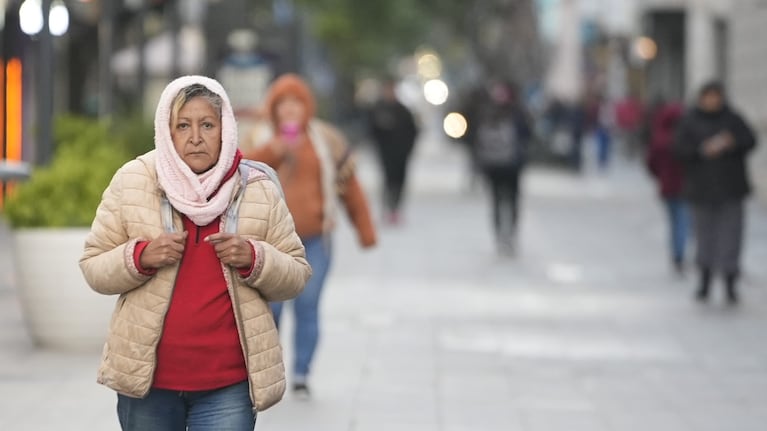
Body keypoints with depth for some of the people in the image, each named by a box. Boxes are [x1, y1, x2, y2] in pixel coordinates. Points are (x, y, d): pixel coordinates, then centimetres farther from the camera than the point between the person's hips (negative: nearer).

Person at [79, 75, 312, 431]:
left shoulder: (259, 191, 1)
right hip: (146, 374, 1)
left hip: (229, 381, 0)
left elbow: (295, 276, 7)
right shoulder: (132, 182, -1)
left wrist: (254, 259, -13)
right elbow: (94, 268, 3)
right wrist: (140, 257, -17)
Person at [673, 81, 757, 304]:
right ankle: (705, 281, 20)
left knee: (731, 234, -5)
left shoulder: (732, 119, 5)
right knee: (705, 235, 5)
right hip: (702, 189, 0)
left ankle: (731, 285, -2)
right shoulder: (690, 121, 3)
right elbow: (679, 149, -4)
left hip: (730, 189, 0)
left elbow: (750, 141, 1)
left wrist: (732, 143, -19)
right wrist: (704, 150, -19)